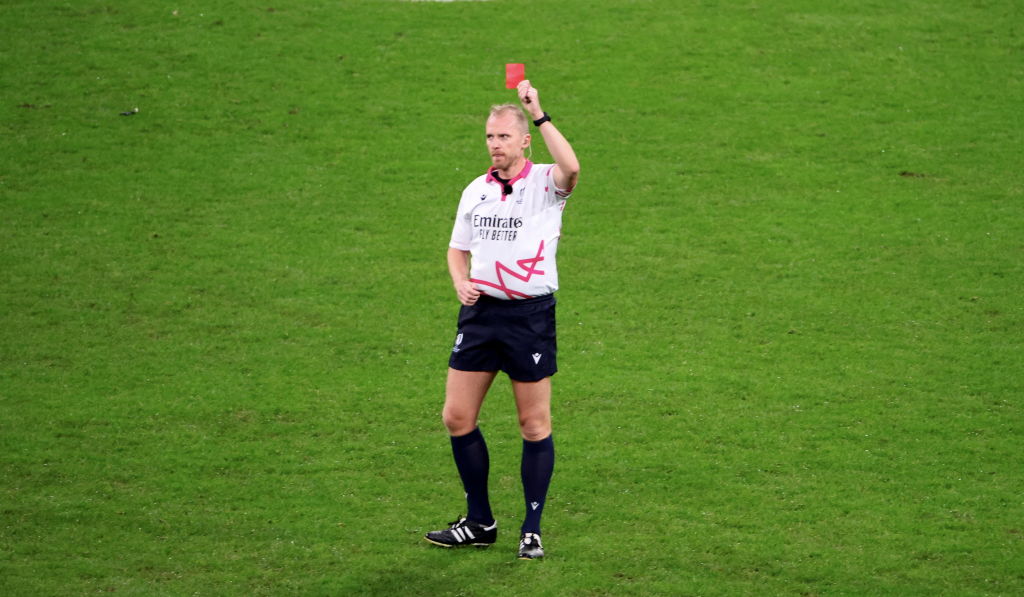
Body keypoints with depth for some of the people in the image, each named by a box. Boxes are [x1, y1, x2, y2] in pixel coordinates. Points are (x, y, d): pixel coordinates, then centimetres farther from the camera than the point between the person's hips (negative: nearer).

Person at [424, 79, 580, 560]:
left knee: (535, 426, 1)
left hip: (531, 314, -5)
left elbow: (571, 168, -31)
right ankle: (479, 523, 17)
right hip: (481, 311, 5)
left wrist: (539, 114, -31)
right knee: (457, 417, 4)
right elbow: (458, 248, 22)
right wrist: (461, 283, 2)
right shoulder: (476, 190, 11)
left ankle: (532, 530, 12)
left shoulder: (544, 183, -6)